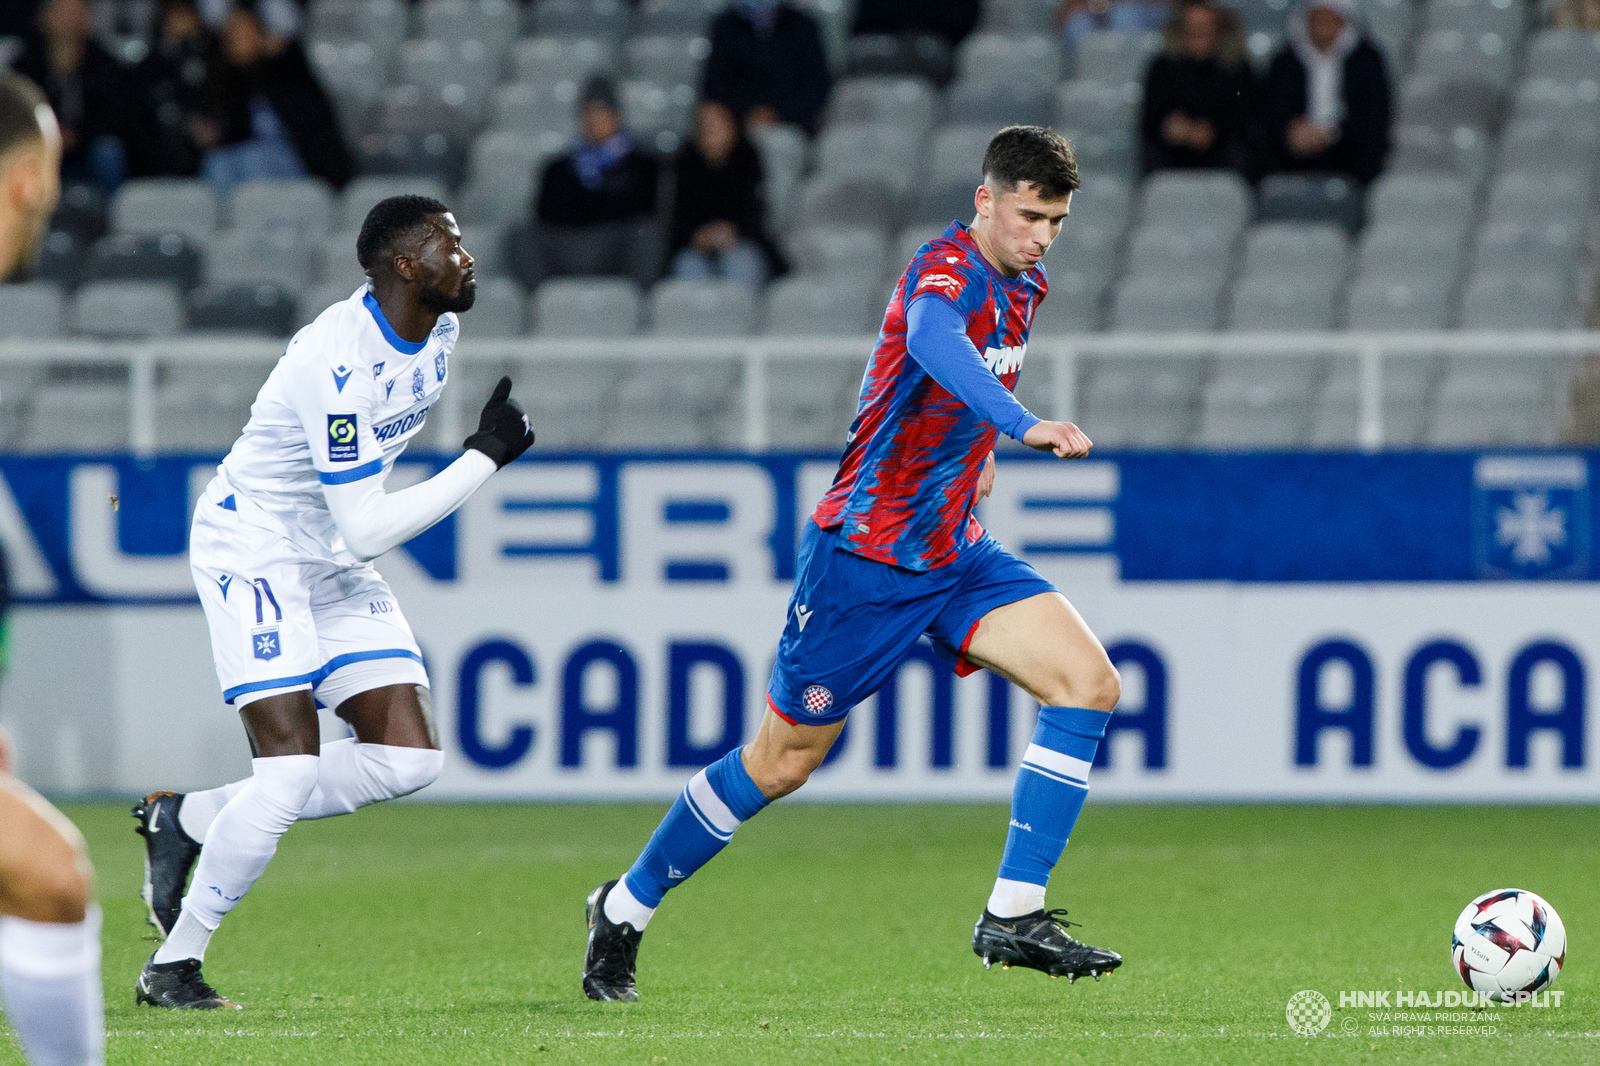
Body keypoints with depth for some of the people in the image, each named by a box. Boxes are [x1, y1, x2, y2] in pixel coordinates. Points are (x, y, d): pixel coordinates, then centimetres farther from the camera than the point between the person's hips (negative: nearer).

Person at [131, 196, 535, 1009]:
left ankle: (191, 819, 10)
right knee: (292, 770, -18)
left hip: (331, 560, 9)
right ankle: (173, 965, -4)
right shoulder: (338, 362, -29)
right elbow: (367, 528, -29)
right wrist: (484, 459, -25)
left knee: (410, 758, -3)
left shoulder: (439, 327, -1)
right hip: (251, 550, -9)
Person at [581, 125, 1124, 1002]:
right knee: (780, 764, 4)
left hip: (952, 551, 8)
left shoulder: (1020, 288, 6)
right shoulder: (946, 268, -21)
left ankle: (1013, 915, -12)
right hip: (865, 556, -8)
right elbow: (931, 339, -47)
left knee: (1088, 683, -12)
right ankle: (625, 911, 25)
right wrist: (1022, 424, -60)